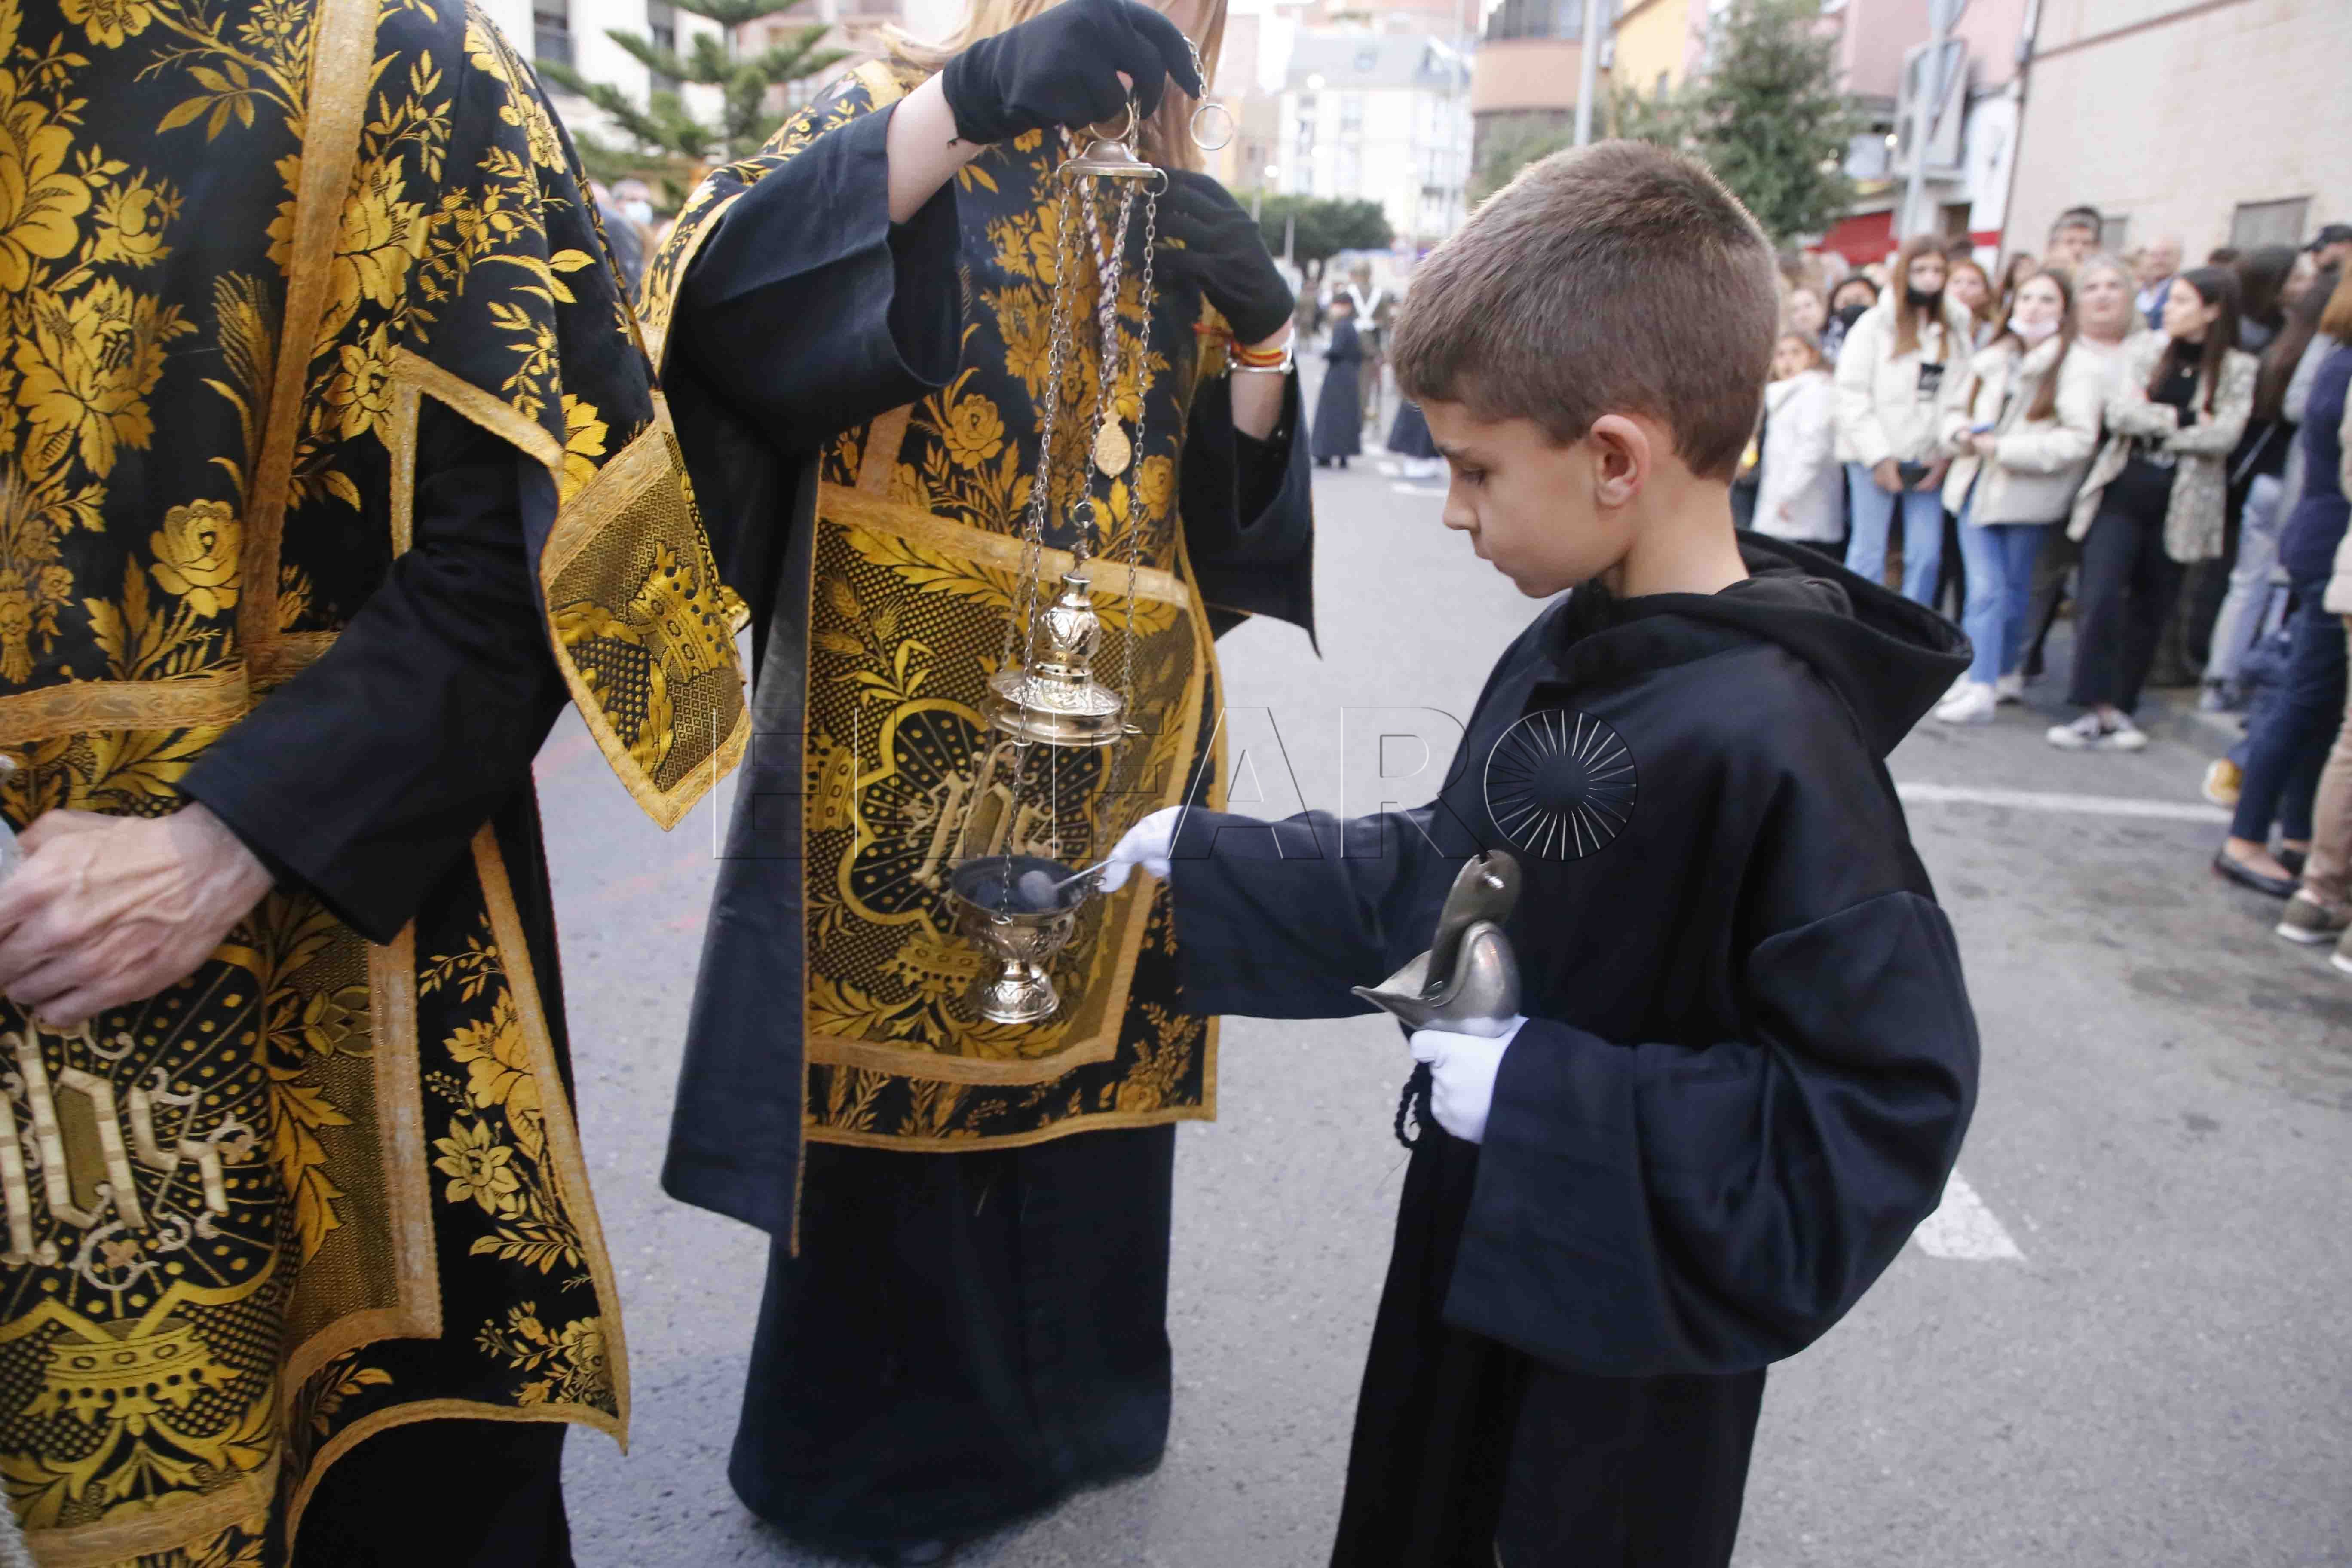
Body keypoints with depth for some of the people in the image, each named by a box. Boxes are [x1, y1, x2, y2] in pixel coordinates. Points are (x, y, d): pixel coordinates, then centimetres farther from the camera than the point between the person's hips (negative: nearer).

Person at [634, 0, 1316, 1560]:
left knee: (1082, 1052, 13)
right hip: (907, 714, -4)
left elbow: (1237, 505, 9)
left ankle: (1056, 1400, 37)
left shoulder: (1180, 214, 14)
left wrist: (1260, 330, -8)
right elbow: (715, 287, -20)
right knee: (899, 1065, 5)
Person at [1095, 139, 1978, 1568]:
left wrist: (1546, 1099, -27)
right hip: (1474, 1264, 8)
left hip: (1623, 1358, -7)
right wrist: (1199, 860, 7)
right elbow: (1433, 879, 8)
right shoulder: (1565, 655, -3)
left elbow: (1889, 1105, -28)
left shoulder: (1769, 749, -30)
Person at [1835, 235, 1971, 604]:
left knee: (1926, 555, 0)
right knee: (1869, 553, -1)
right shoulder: (1875, 325, 1)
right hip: (1875, 458, -3)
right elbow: (1852, 396, -5)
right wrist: (1878, 456, -10)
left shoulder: (1956, 329, 12)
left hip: (1930, 462, 3)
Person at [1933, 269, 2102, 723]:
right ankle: (1982, 684, -2)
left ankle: (2003, 674, 18)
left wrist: (2004, 448, -18)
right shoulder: (1991, 359, 11)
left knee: (2013, 589, 7)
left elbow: (2078, 439, -15)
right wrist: (1962, 432, -4)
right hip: (1978, 490, 3)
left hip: (2028, 497, -3)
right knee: (1986, 588, -4)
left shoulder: (2078, 369, -7)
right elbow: (1955, 409, 20)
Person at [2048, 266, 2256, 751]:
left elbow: (2223, 437, -11)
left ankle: (2120, 708, 17)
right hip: (2122, 492, 0)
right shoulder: (2144, 350, 6)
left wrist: (2152, 423, -8)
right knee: (2100, 599, -13)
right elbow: (2120, 414, -7)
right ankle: (2097, 709, -12)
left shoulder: (2238, 370, 2)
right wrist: (2183, 418, -10)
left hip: (2181, 505, 0)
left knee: (2151, 610, 8)